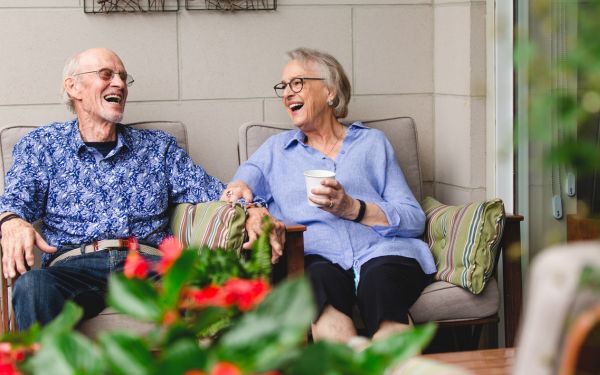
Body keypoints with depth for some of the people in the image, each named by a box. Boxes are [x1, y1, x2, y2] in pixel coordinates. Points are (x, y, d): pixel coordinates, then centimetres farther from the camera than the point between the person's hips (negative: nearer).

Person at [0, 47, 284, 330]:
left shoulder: (158, 146, 27)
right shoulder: (42, 144, 21)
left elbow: (207, 190, 17)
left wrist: (251, 209, -6)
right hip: (74, 265, -1)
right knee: (32, 286, -39)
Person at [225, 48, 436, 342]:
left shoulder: (371, 142, 22)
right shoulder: (276, 148, 29)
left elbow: (415, 220, 12)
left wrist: (352, 208, -5)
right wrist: (241, 193, -14)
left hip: (381, 253, 0)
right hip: (316, 258, 1)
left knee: (380, 281, -38)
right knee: (321, 278, -37)